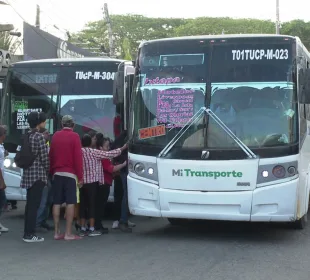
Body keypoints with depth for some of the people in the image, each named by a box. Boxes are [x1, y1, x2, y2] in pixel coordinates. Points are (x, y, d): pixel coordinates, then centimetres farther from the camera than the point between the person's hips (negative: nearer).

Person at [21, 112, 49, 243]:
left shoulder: (27, 136, 12)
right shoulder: (39, 136, -13)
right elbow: (44, 157, -13)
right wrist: (48, 170, 2)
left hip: (28, 173, 8)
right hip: (38, 173, -8)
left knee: (30, 204, 12)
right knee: (34, 205, -5)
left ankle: (27, 232, 16)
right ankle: (30, 234, -4)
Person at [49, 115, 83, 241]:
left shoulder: (55, 136, 9)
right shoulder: (75, 136, -5)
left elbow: (51, 155, 12)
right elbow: (78, 157, -10)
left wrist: (52, 172, 17)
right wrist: (80, 176, -7)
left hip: (57, 173, 5)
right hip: (70, 174, -5)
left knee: (57, 203, 6)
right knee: (70, 203, -4)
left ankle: (57, 232, 7)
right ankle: (68, 233, -7)